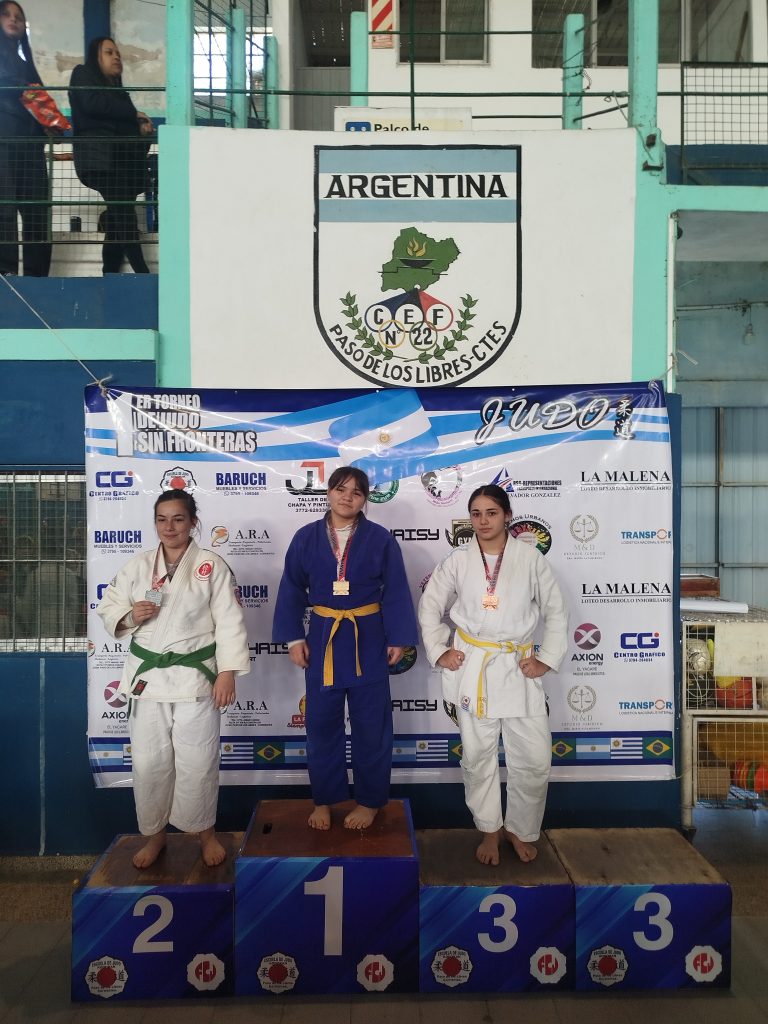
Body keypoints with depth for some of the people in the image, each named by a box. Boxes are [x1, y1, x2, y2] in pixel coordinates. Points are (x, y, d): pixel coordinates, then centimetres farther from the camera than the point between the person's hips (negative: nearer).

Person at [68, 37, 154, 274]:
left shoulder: (116, 88, 34)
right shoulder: (83, 74, 14)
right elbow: (93, 103, -8)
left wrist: (141, 127, 0)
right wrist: (135, 114, -1)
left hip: (121, 159, 7)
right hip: (99, 157, -7)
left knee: (117, 221, -5)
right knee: (123, 212, -23)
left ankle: (110, 274, -7)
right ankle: (142, 272, -32)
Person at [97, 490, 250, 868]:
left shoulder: (212, 565, -6)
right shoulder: (138, 565, 4)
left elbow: (229, 622, -8)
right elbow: (108, 607, 9)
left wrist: (227, 673, -13)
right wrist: (130, 616, -13)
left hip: (194, 676, -3)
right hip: (146, 675, 3)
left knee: (197, 761, 6)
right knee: (149, 762, 11)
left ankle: (205, 832, 29)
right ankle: (155, 834, 32)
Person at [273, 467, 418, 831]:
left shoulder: (380, 539, -4)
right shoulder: (306, 538, -1)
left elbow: (395, 592, -3)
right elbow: (291, 591, 3)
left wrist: (398, 638, -6)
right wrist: (293, 638, -1)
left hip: (368, 640, -1)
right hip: (323, 639, 2)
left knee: (370, 724, 8)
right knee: (321, 723, 10)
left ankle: (369, 800, 26)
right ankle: (323, 799, 28)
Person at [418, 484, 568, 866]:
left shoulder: (530, 558, -3)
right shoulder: (458, 560, -1)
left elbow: (556, 611, 4)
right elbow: (430, 607, 9)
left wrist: (548, 659, -1)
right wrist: (438, 652, 2)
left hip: (518, 669, 0)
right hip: (472, 668, 0)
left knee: (534, 759, 1)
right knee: (478, 757, 10)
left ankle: (521, 829, 27)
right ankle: (490, 830, 32)